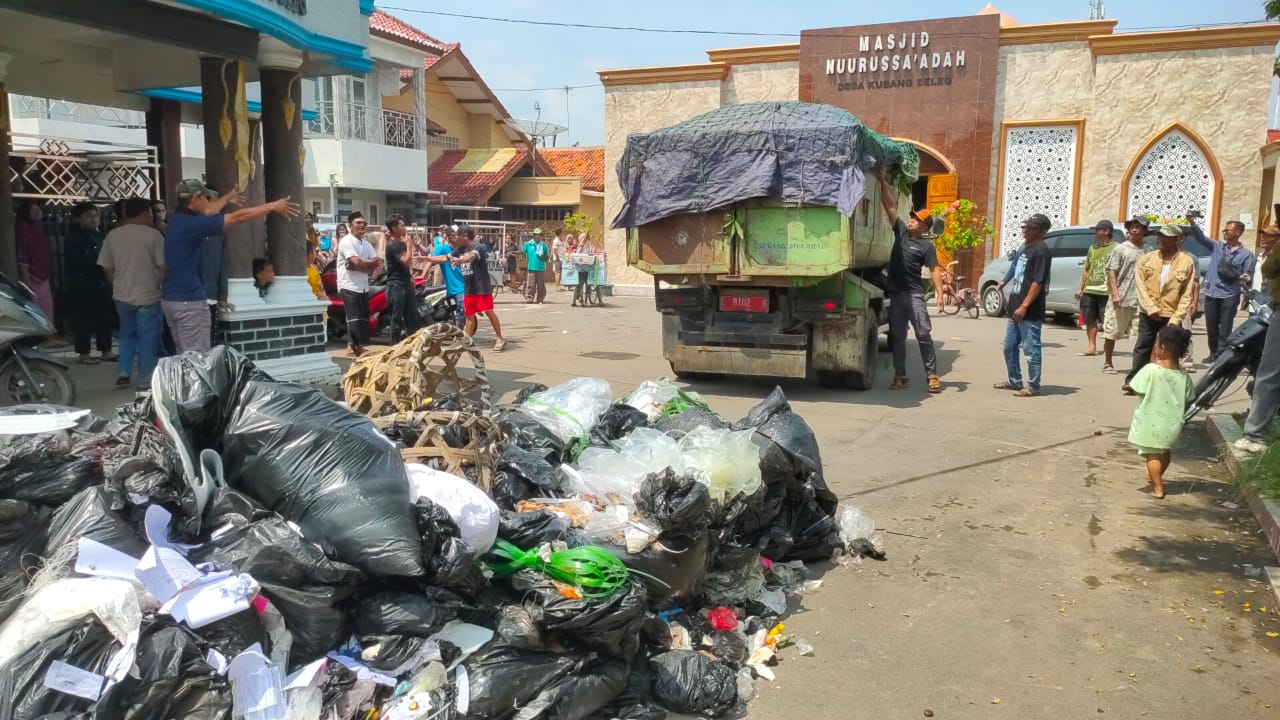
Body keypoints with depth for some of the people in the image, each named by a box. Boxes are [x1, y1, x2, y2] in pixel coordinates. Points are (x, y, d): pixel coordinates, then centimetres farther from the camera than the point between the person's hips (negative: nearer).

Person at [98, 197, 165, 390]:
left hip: (122, 296, 5)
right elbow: (162, 267, -12)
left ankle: (123, 373, 16)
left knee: (127, 334, 20)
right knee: (147, 338, 3)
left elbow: (107, 269, 8)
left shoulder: (112, 236, 4)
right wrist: (165, 287, 3)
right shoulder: (153, 234, -10)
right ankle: (145, 380, 5)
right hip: (148, 296, -5)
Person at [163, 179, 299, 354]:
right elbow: (238, 217, -17)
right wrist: (273, 206, -11)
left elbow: (205, 212, 29)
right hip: (190, 301, -10)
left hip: (171, 298, 10)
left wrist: (227, 199, 46)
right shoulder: (192, 224, -19)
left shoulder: (177, 219, 8)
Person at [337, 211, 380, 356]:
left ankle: (360, 345, 17)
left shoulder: (366, 244, 15)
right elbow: (357, 262, -22)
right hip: (349, 286, -8)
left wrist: (361, 264, -14)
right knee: (354, 318, -12)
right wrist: (370, 263, -5)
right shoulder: (346, 241, -9)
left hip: (363, 286, 8)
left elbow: (376, 264, 3)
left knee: (364, 318, 10)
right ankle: (353, 346, -10)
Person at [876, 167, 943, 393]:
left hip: (915, 294, -5)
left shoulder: (926, 245, -2)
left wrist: (940, 293, -17)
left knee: (924, 334, -5)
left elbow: (935, 270, -6)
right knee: (897, 336, 7)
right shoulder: (901, 231, 9)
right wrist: (883, 180, 1)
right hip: (896, 294, 5)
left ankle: (932, 376, -1)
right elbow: (889, 205, 6)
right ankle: (900, 375, 14)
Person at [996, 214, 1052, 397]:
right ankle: (1015, 381, 28)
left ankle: (1033, 386, 6)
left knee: (1030, 349, -2)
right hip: (1016, 308, 10)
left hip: (1030, 312, -10)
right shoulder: (1026, 247, 15)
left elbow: (1038, 282, -19)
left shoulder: (1041, 251, -13)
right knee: (1009, 347, 16)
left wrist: (1024, 306, -23)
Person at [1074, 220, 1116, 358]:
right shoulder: (1093, 248, 17)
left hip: (1106, 291, -7)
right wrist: (1081, 289, 17)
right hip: (1089, 290, 7)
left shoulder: (1115, 247, -5)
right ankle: (1092, 347, 13)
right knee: (1090, 320, 7)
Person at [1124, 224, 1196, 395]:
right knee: (1142, 348, 3)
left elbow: (1187, 294, -3)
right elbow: (1140, 286, -1)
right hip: (1148, 313, 1)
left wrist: (1177, 318, -11)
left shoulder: (1187, 262, -1)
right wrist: (1151, 308, -12)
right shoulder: (1147, 258, 3)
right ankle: (1133, 381, 5)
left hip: (1172, 315, -1)